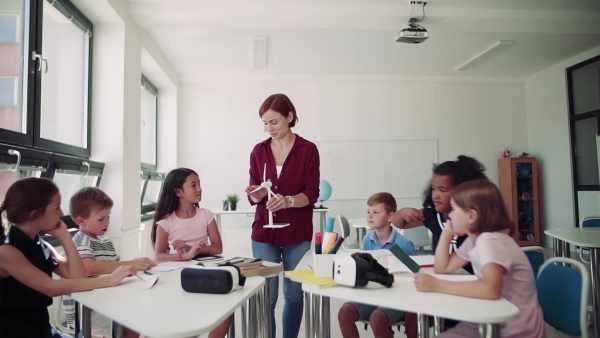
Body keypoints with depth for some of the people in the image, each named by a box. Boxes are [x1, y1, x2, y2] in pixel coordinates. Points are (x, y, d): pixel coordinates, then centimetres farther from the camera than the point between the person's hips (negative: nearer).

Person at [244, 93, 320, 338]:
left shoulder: (308, 149, -2)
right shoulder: (259, 151, 5)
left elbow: (312, 193, -7)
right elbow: (253, 197, 7)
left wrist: (288, 201, -25)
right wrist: (257, 194, -16)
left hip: (297, 234, -1)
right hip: (264, 232, 2)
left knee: (294, 294, 9)